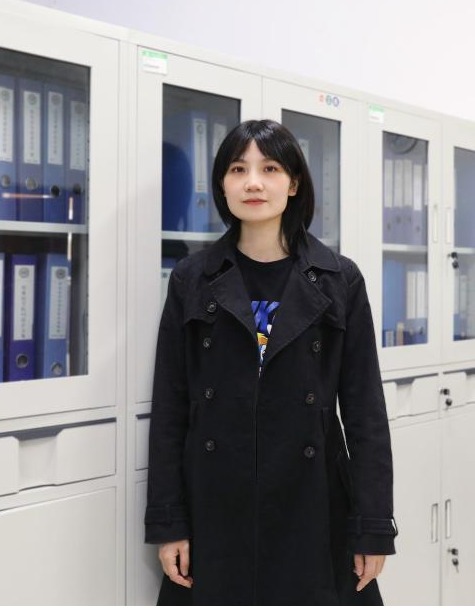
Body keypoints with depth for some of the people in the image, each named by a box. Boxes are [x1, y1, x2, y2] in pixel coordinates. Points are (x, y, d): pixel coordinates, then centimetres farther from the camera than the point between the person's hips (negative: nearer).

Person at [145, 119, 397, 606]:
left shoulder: (340, 280, -1)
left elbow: (365, 406, -1)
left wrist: (375, 526, -4)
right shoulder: (192, 280, 1)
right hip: (214, 508, 1)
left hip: (312, 505, 0)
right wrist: (167, 521, -3)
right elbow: (169, 406, 1)